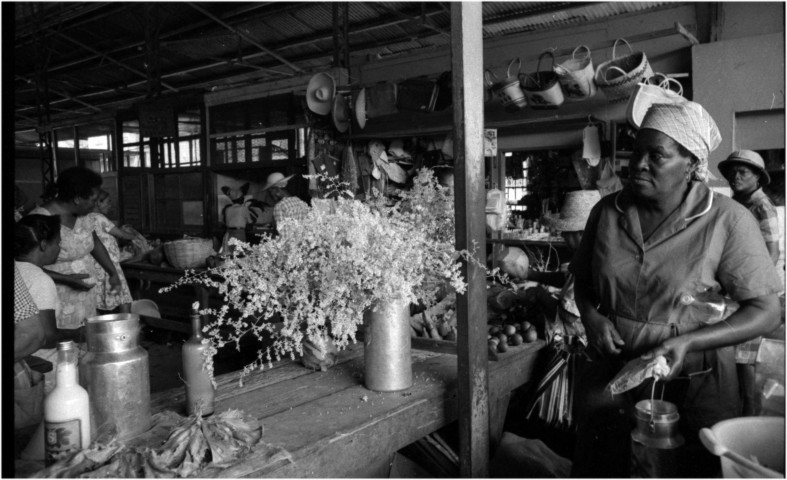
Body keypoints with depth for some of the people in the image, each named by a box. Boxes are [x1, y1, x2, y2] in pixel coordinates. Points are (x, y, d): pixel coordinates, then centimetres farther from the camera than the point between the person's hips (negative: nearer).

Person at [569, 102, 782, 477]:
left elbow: (765, 312, -9)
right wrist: (591, 316, -7)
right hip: (617, 363, 3)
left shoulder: (727, 220, -12)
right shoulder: (607, 211, 0)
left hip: (696, 377, -2)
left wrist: (687, 342, -21)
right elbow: (582, 279, 14)